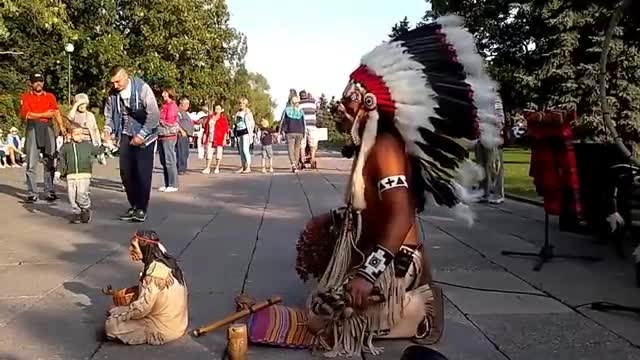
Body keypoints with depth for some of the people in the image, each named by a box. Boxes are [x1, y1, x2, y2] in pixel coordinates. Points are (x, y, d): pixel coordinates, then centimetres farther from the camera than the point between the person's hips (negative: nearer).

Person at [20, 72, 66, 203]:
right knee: (31, 164, -2)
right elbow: (26, 115, -6)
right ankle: (32, 194, 2)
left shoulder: (50, 96, 12)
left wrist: (61, 126, -16)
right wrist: (44, 114, -6)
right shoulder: (25, 97, 7)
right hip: (33, 129, -1)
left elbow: (56, 112, -1)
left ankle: (50, 192, 8)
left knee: (50, 162, 2)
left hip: (48, 129, 2)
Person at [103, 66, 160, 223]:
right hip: (125, 135, 5)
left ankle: (142, 208, 4)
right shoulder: (113, 93, -3)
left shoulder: (142, 88, -18)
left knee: (142, 173, -6)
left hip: (144, 135, -5)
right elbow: (109, 114, 9)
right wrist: (108, 130, -10)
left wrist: (141, 135, -20)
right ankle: (133, 206, 16)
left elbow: (154, 115, -19)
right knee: (125, 172, 3)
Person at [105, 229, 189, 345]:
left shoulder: (155, 272, -26)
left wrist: (114, 311, -8)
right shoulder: (167, 262, 2)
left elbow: (142, 308, -23)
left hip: (164, 330, -9)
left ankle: (153, 335, 2)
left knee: (111, 326, -8)